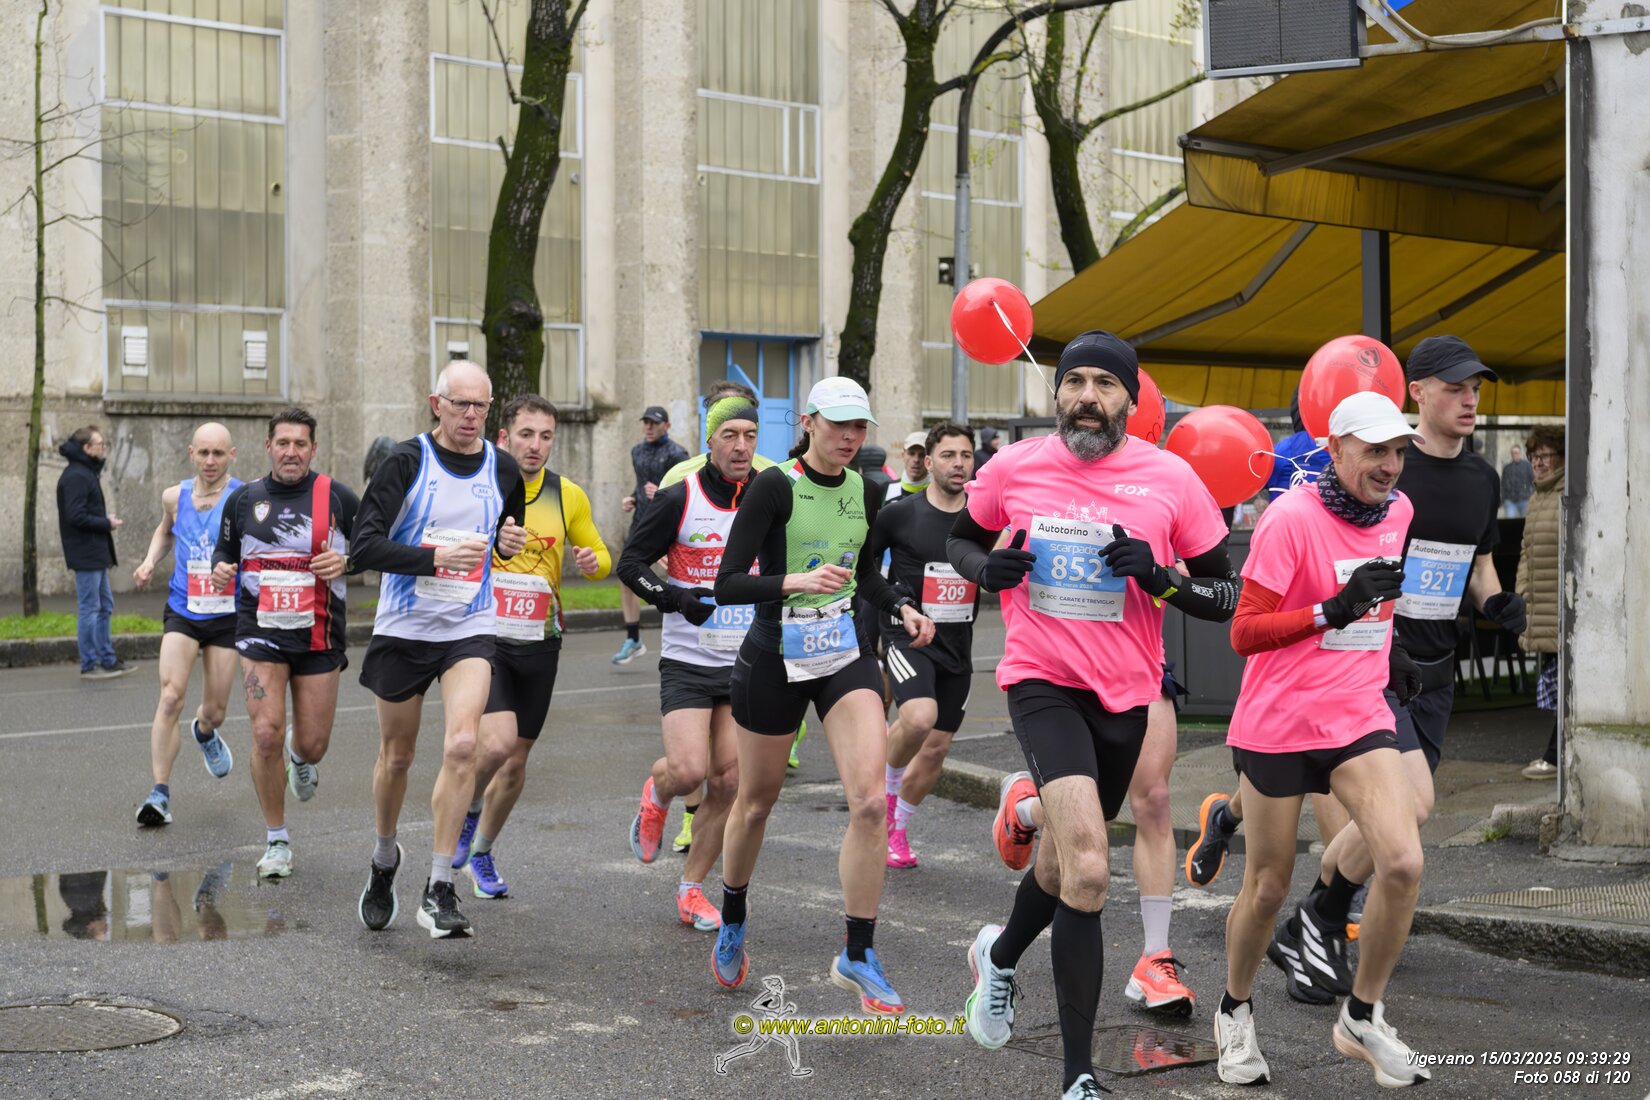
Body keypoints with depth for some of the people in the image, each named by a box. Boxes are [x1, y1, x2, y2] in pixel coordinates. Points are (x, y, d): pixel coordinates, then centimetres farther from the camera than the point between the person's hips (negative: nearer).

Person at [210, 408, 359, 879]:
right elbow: (225, 549, 18)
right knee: (266, 734, -13)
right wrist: (221, 569, -4)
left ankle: (300, 756, 43)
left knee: (313, 745, 1)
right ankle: (277, 840, 5)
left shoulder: (337, 497, 0)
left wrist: (345, 561, -14)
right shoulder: (244, 499, 5)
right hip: (260, 632, 0)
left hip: (319, 634, 0)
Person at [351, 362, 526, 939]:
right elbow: (365, 546, -15)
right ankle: (384, 859, 39)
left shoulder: (503, 469, 2)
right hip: (403, 630, -1)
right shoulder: (407, 462, -9)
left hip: (469, 631, 1)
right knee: (397, 756, 11)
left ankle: (439, 890, -11)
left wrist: (511, 543, -5)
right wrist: (437, 558, -27)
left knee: (462, 746, -18)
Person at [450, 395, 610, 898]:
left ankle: (481, 853, 34)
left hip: (539, 644, 3)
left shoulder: (569, 496, 2)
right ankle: (468, 809, 10)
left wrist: (592, 562, -11)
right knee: (496, 743, -23)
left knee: (516, 761, 10)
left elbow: (600, 555, 13)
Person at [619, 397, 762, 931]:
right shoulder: (680, 498, -7)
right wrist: (676, 598, -17)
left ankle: (692, 887, 16)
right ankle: (656, 791, 21)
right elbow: (631, 562, -3)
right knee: (689, 771, -17)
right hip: (687, 660, -3)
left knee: (729, 783, 0)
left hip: (747, 662, 3)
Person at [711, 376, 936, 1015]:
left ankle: (858, 958, -2)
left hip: (847, 655, 4)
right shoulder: (774, 486, -13)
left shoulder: (865, 492, 4)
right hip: (776, 657, -3)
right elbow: (728, 584, -18)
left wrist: (903, 609, 4)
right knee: (756, 801, 13)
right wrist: (796, 582, -32)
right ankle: (732, 925, 40)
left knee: (870, 801, -13)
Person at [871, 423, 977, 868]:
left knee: (936, 748, 7)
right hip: (908, 637, -4)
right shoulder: (899, 513, -5)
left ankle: (896, 829, 29)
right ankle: (887, 783, 0)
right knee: (920, 716, -30)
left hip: (957, 648, 4)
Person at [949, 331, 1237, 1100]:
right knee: (1088, 870, -21)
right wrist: (988, 569, -8)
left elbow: (1227, 597, 0)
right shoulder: (1014, 468, -4)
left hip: (1126, 695, 3)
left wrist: (1161, 578, -20)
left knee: (1067, 863, 20)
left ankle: (1000, 955, 54)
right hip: (1043, 682, -2)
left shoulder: (1172, 479, -6)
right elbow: (960, 540, 15)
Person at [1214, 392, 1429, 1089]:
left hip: (1360, 718, 4)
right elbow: (1244, 633, -17)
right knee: (1267, 888, 5)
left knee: (1402, 863, -15)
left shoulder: (1399, 510, 4)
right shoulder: (1291, 518, -15)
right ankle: (1235, 1011, 32)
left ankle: (1362, 1018, 4)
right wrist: (1333, 611, -26)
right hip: (1278, 724, -4)